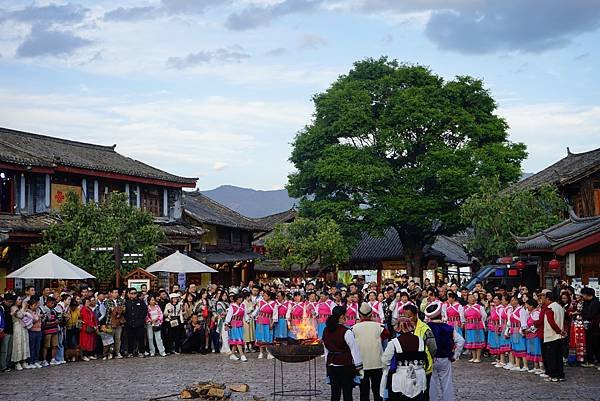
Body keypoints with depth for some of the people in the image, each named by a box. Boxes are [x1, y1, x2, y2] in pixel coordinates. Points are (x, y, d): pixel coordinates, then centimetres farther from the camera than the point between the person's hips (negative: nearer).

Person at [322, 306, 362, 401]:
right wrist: (358, 366, -2)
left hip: (331, 365, 6)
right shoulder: (346, 332, -16)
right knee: (347, 393, 1)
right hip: (345, 365, -6)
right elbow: (354, 349, -11)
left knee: (335, 393, 10)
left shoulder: (326, 331, 3)